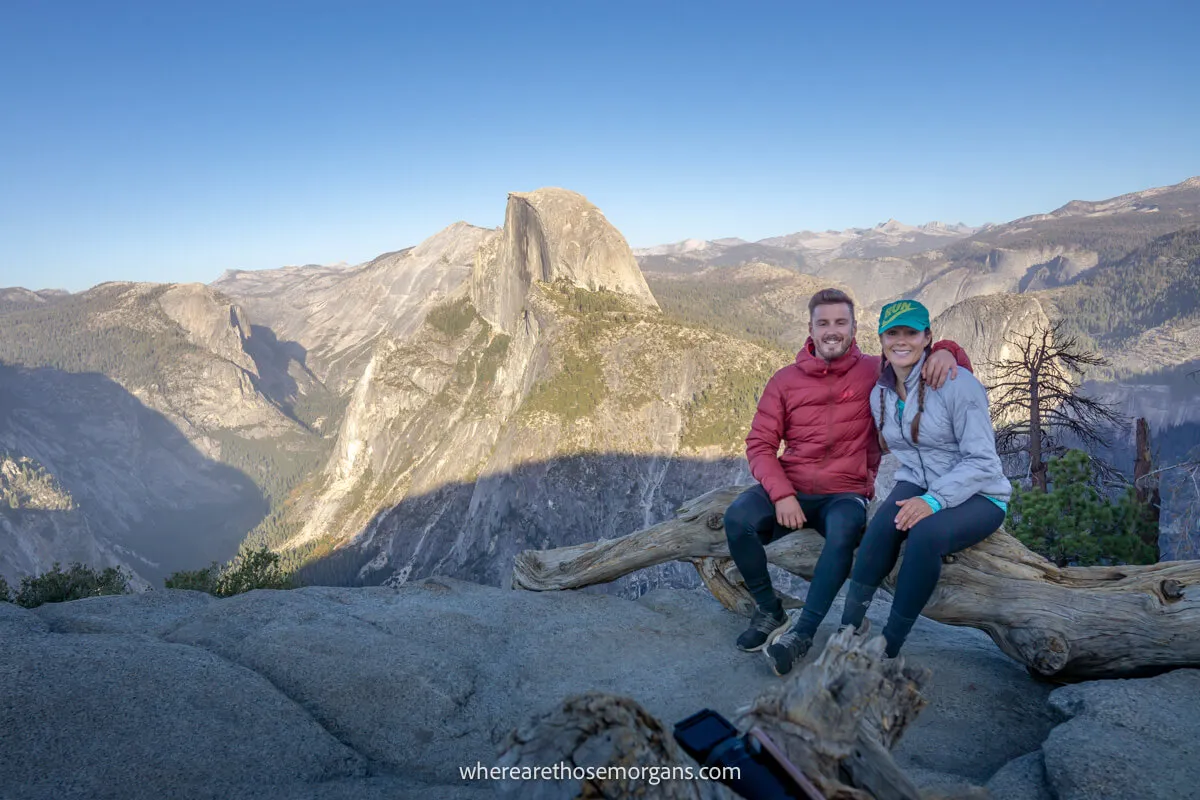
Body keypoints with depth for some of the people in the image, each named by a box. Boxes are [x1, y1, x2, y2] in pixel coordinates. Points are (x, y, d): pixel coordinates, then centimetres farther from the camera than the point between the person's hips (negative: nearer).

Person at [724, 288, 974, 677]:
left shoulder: (875, 371, 2)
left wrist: (945, 351, -18)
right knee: (737, 519, -25)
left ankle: (803, 634, -21)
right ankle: (770, 611, -3)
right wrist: (781, 494, -14)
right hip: (789, 488, 2)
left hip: (845, 494, -1)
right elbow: (760, 444, 1)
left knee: (843, 534, -35)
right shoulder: (785, 380, 4)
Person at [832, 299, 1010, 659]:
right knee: (885, 522, -31)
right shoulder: (880, 393, 4)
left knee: (924, 534, -35)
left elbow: (982, 461, -18)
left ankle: (889, 648, -24)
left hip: (977, 496, -4)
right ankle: (847, 632, -27)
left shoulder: (957, 384, -15)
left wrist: (934, 499, -29)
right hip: (917, 484, 4)